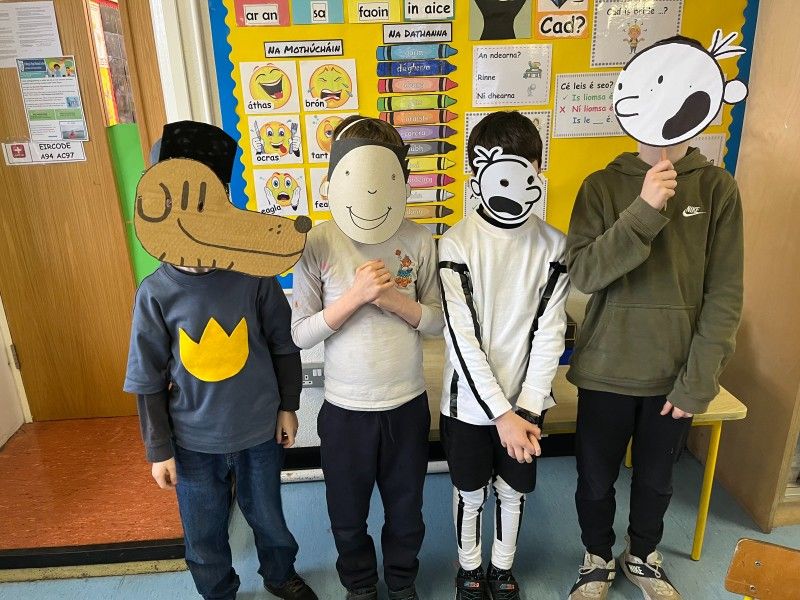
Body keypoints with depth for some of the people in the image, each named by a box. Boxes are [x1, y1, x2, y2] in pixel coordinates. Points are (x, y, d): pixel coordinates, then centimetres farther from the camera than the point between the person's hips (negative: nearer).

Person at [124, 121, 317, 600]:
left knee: (269, 517, 22)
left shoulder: (254, 275, -15)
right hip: (193, 442, 0)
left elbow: (283, 345, -2)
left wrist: (287, 406, 4)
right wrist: (159, 449, -1)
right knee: (204, 535, 19)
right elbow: (148, 381, -6)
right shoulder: (157, 292, -15)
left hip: (259, 432, 0)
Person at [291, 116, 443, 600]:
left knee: (406, 509, 22)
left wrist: (392, 299, -22)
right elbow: (301, 333, -13)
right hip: (345, 408, 0)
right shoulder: (318, 243, -13)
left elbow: (440, 322, -5)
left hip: (407, 403, 1)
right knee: (348, 515, 21)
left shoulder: (420, 240, -9)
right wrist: (356, 295, -26)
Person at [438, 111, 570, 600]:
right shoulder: (457, 244, -14)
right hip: (469, 403, -2)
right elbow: (462, 339, -15)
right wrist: (501, 413, -17)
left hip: (526, 402, 2)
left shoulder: (553, 245, -6)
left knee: (512, 491, 20)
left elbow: (550, 334, -6)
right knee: (470, 493, 17)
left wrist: (527, 410, -12)